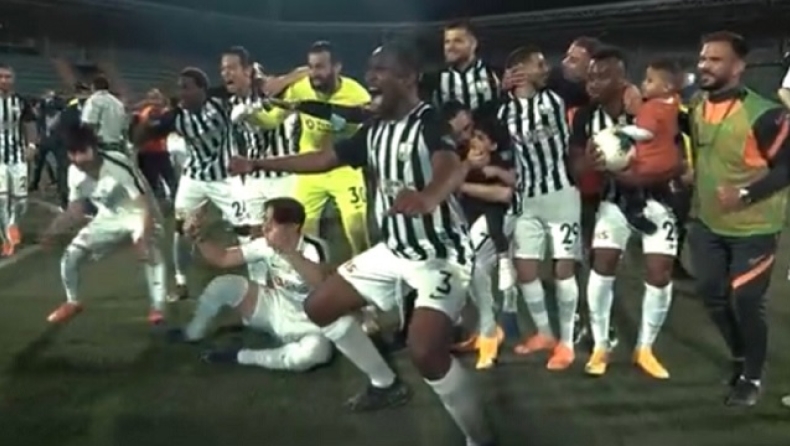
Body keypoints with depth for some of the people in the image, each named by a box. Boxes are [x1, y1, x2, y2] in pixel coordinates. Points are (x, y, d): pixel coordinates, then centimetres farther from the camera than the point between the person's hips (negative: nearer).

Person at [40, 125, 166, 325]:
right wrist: (52, 232, -8)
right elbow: (75, 211, 3)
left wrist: (144, 237, -46)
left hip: (138, 215, -6)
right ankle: (72, 302, 23)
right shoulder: (75, 173, -13)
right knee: (71, 254, -1)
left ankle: (158, 307, -22)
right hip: (108, 218, 6)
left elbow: (145, 205, -34)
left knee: (150, 253, -35)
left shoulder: (119, 166, -33)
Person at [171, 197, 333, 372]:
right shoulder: (265, 245, -7)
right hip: (274, 309, 5)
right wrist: (198, 236, -15)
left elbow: (322, 283, -47)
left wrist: (287, 251, -53)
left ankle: (243, 357, -23)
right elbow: (222, 258, 1)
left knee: (318, 350, -40)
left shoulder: (312, 249, -23)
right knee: (224, 284, -12)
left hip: (305, 324, -5)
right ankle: (193, 333, 15)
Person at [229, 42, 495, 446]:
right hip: (394, 250, 9)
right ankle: (385, 384, 29)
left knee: (425, 350, -29)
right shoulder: (374, 131, 5)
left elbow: (451, 169, -40)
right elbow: (325, 159, 17)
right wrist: (259, 164, 20)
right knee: (320, 307, 14)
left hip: (442, 254, -9)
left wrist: (428, 198, -63)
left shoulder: (430, 123, -19)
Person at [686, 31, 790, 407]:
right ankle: (740, 357, 35)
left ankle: (752, 377, 20)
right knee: (711, 292, 10)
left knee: (745, 303, -3)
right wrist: (692, 176, 6)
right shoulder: (697, 109, 0)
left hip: (753, 228, -6)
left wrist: (746, 194, -27)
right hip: (708, 223, 7)